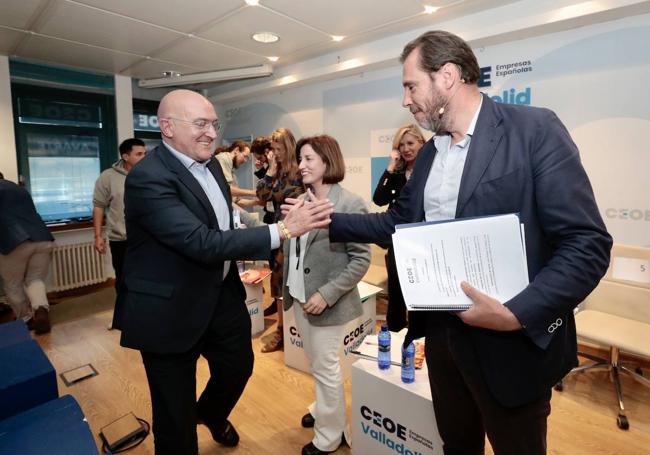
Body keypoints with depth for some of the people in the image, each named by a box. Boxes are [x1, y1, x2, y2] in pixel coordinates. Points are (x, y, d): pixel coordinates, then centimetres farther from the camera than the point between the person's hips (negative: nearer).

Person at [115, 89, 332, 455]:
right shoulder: (148, 178, -24)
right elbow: (202, 242, -33)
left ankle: (212, 414, 56)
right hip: (172, 309, -7)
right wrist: (284, 230, -36)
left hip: (223, 293, 8)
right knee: (176, 411, 11)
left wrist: (235, 269, 16)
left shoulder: (210, 163, 3)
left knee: (239, 366, 24)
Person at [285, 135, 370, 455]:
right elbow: (289, 249, 11)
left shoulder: (350, 204, -14)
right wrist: (287, 288, 5)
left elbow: (361, 260, -14)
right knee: (315, 364, 23)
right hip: (298, 296, 6)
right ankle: (324, 409, 49)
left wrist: (327, 294, -19)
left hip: (325, 302, -6)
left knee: (326, 368, 10)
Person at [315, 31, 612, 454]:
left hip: (514, 341, -6)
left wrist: (516, 314, -26)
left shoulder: (534, 129, -13)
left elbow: (587, 243, -17)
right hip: (442, 331, 6)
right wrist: (326, 220, 4)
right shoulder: (429, 153, 8)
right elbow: (397, 222, 11)